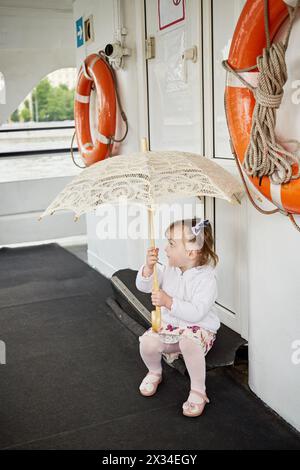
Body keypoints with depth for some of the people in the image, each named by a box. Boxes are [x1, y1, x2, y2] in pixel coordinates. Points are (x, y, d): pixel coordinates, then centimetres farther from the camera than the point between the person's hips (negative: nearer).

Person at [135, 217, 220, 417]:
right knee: (147, 342, -22)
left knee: (188, 341, -39)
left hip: (198, 328, -5)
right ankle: (155, 372, 14)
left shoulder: (206, 277, -20)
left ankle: (198, 390, -15)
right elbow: (144, 286, 3)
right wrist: (149, 267, -16)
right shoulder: (169, 269, 1)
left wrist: (168, 302, -36)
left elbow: (196, 313, -29)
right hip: (169, 325, 5)